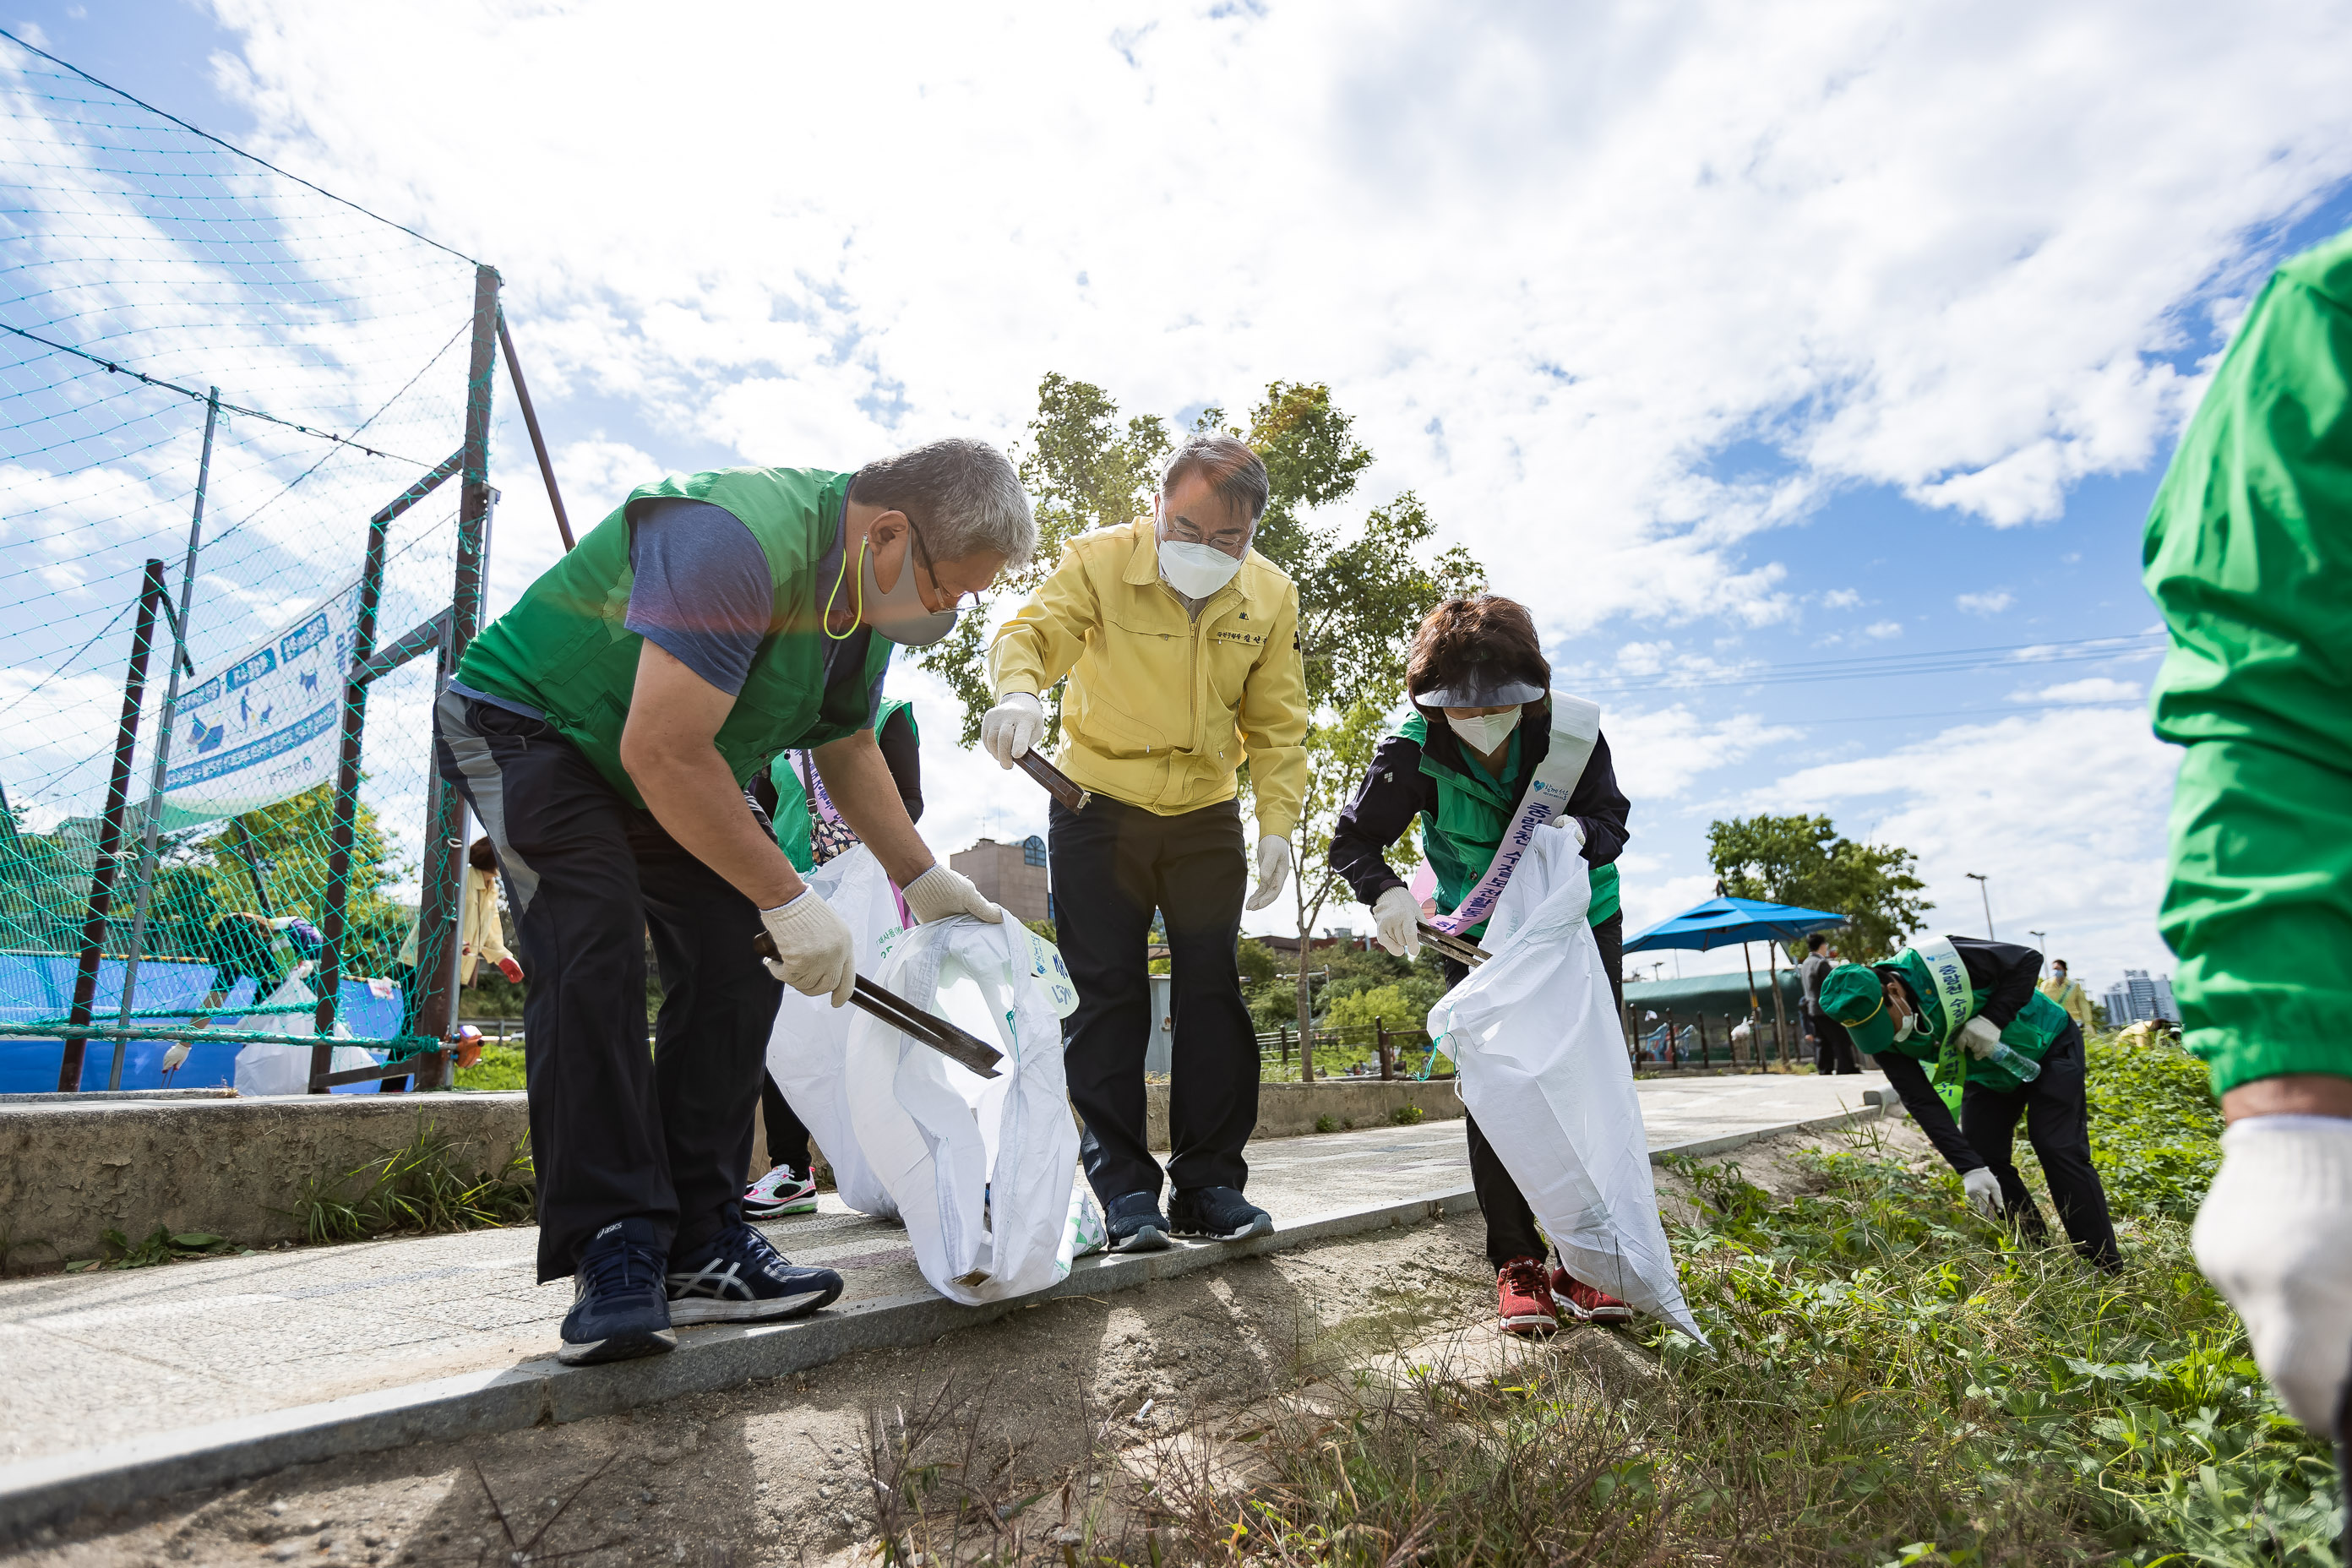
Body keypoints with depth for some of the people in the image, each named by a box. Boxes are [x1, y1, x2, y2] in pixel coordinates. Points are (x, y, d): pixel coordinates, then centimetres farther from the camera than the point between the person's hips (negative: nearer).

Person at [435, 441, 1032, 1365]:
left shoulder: (875, 595, -5)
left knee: (735, 960, -7)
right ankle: (611, 1253, -16)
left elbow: (847, 749, 9)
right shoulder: (736, 542, -36)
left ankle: (699, 1245, -1)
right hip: (529, 728, -7)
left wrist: (921, 879, 6)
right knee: (595, 949, -25)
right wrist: (789, 899, -33)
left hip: (672, 773, 8)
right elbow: (663, 753, -38)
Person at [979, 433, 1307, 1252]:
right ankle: (1124, 1188, 6)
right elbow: (1030, 630, -24)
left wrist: (1278, 823, -6)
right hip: (1098, 810, -2)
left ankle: (1208, 1184, 12)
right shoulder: (1100, 560, -13)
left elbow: (1276, 723, 3)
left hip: (1206, 819, 3)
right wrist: (1019, 690, -48)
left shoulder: (1271, 595, -3)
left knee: (1212, 994, 2)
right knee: (1108, 998, -2)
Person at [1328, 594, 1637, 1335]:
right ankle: (1517, 1262, 8)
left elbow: (1613, 820, -12)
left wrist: (1578, 831, -37)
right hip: (1479, 935, 0)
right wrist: (1387, 892, -38)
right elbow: (1353, 839, -16)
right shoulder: (1415, 751, -23)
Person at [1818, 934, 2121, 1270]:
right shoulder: (1882, 1041, -23)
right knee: (1984, 1160, -4)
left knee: (2060, 1151, -12)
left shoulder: (1937, 962, -38)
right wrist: (1969, 1167, -30)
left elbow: (2028, 960, -25)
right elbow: (1924, 1104, -22)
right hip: (1989, 1073, 5)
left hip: (2046, 1045, -4)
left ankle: (2108, 1270, -1)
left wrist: (1991, 1020, -34)